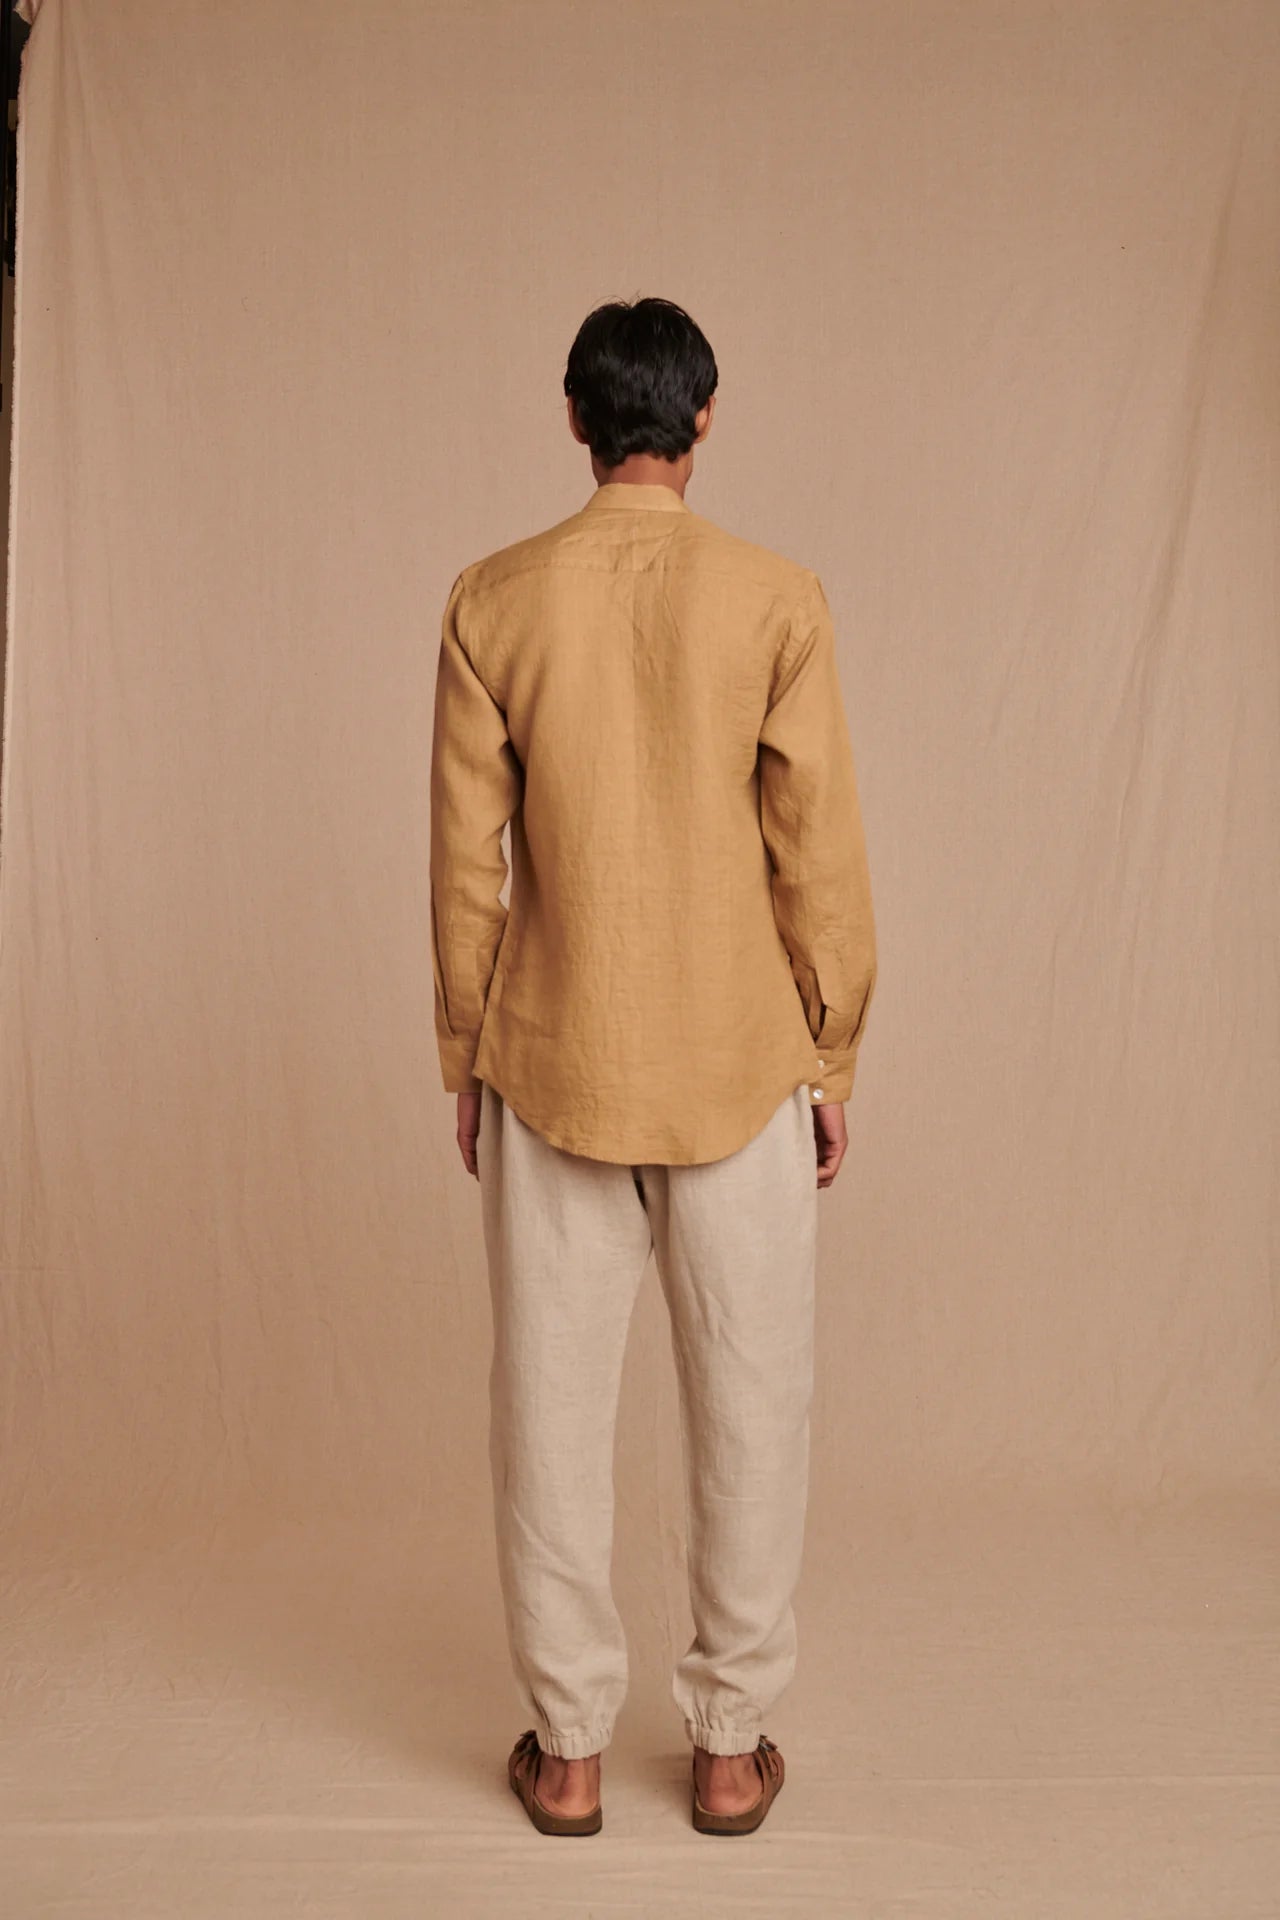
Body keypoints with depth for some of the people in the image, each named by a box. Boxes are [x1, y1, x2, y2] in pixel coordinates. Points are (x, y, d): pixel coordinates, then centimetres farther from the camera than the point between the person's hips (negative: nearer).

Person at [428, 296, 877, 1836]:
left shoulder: (493, 601, -2)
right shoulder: (776, 599, -5)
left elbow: (465, 860, -1)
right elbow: (821, 857, -4)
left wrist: (464, 1058, 10)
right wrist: (832, 1060, 6)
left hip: (552, 1067, 1)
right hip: (742, 1069, 0)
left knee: (552, 1404, 11)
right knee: (748, 1405, 12)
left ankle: (567, 1747, 24)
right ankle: (732, 1744, 24)